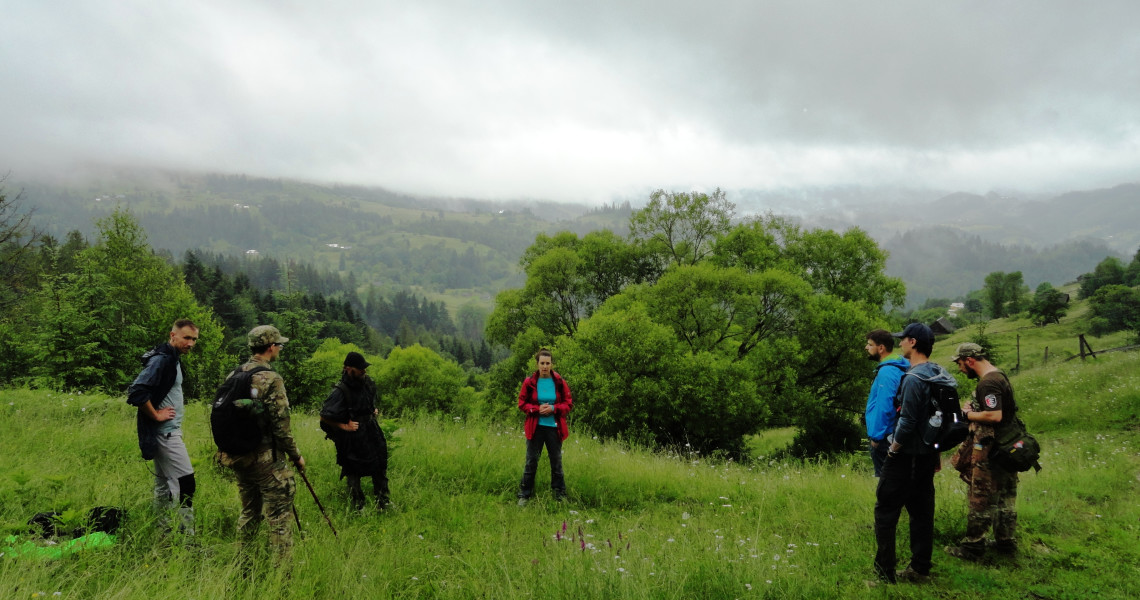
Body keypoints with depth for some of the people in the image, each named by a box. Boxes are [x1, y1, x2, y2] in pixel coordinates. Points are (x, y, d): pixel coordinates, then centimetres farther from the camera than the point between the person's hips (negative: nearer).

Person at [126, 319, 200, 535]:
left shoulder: (173, 359, 13)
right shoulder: (162, 359, -18)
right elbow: (136, 392, -27)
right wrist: (156, 415, -19)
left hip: (167, 431, 10)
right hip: (164, 431, -10)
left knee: (164, 483, 15)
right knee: (185, 482, -10)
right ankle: (186, 536, -8)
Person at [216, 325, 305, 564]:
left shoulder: (233, 376, 6)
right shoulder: (271, 379, -17)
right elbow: (280, 426, -17)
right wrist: (296, 456, -4)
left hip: (238, 458, 8)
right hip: (266, 459, -8)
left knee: (249, 512, 20)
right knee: (279, 517, 0)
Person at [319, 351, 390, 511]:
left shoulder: (367, 382, 0)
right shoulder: (340, 391, -23)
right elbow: (324, 416, -19)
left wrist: (373, 411, 7)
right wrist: (344, 426, -16)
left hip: (371, 432, 7)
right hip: (352, 437, -7)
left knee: (380, 466, 14)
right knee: (353, 473, 7)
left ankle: (383, 503, 28)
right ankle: (358, 507, 22)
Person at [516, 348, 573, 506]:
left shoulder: (559, 382, -3)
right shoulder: (529, 382, -4)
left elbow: (569, 404, 2)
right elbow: (522, 403, 2)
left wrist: (553, 408, -15)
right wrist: (537, 409, -15)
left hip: (554, 427, 1)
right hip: (535, 427, -1)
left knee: (556, 462, 11)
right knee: (531, 462, 5)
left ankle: (560, 494, 23)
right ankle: (524, 495, 15)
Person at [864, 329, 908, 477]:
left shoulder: (887, 372, -21)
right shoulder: (900, 367, 11)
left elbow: (883, 407, -24)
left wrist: (876, 436, -19)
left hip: (884, 437, -10)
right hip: (893, 434, 10)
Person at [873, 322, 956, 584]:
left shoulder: (914, 379, -20)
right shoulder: (941, 375, 7)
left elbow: (907, 423, -22)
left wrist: (892, 449, -8)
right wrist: (936, 452, 19)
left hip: (906, 455, -9)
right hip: (928, 454, 9)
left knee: (885, 511, -1)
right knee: (921, 511, 13)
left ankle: (885, 572, 2)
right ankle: (920, 570, 20)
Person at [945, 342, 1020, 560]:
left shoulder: (988, 383, -21)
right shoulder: (999, 375, 11)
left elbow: (995, 416, -30)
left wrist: (967, 414, -16)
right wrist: (973, 408, 6)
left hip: (990, 452, -10)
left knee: (981, 499, -1)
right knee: (1005, 497, 18)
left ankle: (973, 546, 7)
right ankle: (1005, 541, 28)